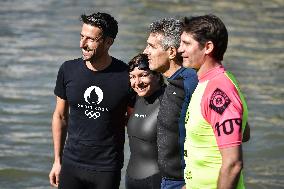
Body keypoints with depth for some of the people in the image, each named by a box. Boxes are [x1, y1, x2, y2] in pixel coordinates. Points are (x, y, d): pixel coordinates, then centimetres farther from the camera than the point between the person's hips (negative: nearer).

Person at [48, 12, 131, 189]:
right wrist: (57, 161, 9)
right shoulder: (68, 70, -3)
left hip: (107, 169, -2)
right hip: (71, 164, 2)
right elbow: (60, 116, 8)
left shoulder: (126, 75, -11)